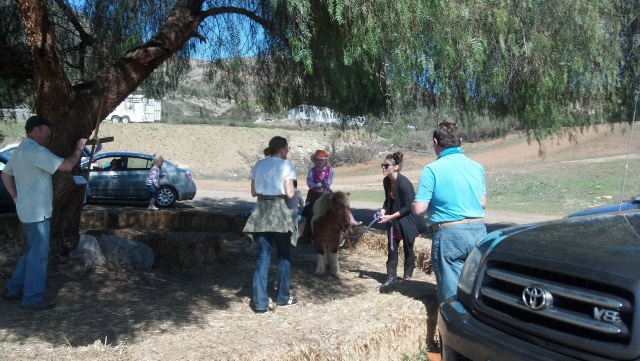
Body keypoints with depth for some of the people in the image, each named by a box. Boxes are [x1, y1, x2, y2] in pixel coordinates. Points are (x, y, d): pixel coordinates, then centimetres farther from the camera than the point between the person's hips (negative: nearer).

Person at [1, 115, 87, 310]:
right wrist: (79, 148, -7)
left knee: (31, 251, 19)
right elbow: (67, 165, -22)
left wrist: (16, 197, 17)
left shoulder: (21, 150, 13)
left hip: (28, 210, 10)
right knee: (38, 254, -3)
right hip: (37, 212, -10)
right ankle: (32, 299, 4)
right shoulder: (36, 151, -20)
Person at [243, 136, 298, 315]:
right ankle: (283, 298, 23)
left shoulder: (259, 165, 9)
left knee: (263, 257, 5)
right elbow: (289, 193, -12)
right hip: (279, 210, -4)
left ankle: (260, 303, 3)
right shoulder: (286, 165, -6)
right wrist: (294, 190, 8)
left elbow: (254, 192, 10)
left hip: (261, 210, 4)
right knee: (283, 256, 13)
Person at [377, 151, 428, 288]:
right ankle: (391, 277, 15)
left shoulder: (404, 183, -26)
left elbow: (408, 206, -22)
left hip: (407, 221, -7)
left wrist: (390, 216, -23)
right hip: (394, 221, 7)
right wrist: (383, 211, -9)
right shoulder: (386, 181, -4)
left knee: (407, 249, 7)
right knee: (392, 248, 7)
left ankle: (408, 276, 23)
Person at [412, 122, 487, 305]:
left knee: (451, 294, 2)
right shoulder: (477, 167, 8)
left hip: (450, 235, -5)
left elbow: (418, 209, -12)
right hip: (479, 231, 6)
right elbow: (483, 203, 15)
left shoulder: (432, 169, -10)